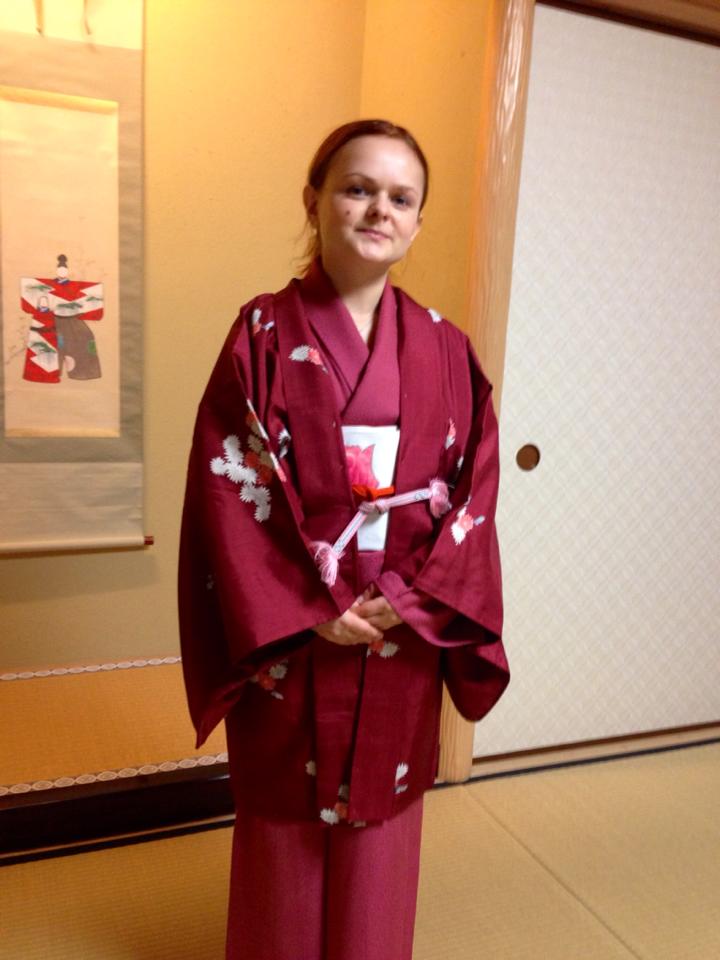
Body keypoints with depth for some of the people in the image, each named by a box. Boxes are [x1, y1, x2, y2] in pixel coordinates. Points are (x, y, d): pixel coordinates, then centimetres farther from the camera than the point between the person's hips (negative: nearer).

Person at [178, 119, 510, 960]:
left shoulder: (445, 350, 2)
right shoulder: (264, 333, -7)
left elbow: (475, 488, 0)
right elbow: (227, 487, -10)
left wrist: (411, 597, -12)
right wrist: (306, 612, -15)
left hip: (405, 641, 3)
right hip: (290, 637, -2)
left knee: (381, 819, 19)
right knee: (285, 824, 16)